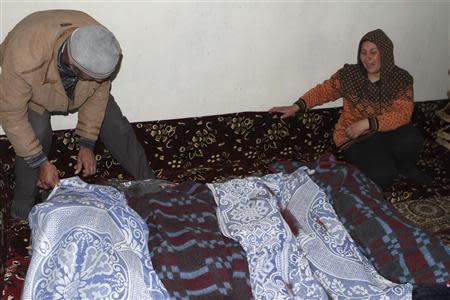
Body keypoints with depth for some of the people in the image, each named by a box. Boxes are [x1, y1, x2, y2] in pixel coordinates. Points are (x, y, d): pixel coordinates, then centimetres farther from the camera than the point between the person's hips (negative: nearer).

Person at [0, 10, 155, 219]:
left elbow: (99, 92, -17)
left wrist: (87, 144, -15)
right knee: (35, 137, -24)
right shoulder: (24, 60, -47)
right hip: (34, 94, -3)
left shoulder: (101, 49, -36)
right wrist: (41, 163, -30)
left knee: (116, 127, 0)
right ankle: (23, 208, -1)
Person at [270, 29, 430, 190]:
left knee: (411, 138, -33)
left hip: (388, 133, 2)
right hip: (355, 139, -2)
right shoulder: (349, 75, -4)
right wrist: (297, 106, -5)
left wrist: (367, 123, -26)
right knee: (380, 176, -29)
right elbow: (323, 91, 7)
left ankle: (405, 167, 1)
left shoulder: (402, 79, -5)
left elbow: (403, 114, -16)